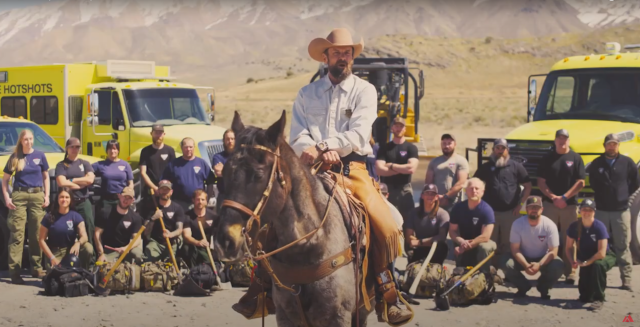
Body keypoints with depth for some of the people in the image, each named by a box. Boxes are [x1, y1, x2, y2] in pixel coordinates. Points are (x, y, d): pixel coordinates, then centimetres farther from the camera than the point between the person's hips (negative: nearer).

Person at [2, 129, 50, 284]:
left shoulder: (39, 155, 7)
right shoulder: (15, 157, 4)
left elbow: (46, 177, 14)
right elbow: (5, 179, 8)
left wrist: (47, 195, 5)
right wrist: (6, 197, -4)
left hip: (37, 196, 2)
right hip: (19, 196, -2)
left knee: (37, 234, 5)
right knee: (17, 234, -6)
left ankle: (37, 268, 13)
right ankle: (14, 271, -9)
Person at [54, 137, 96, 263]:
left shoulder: (85, 163, 13)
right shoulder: (61, 165, 6)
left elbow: (90, 179, -3)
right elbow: (62, 183, -10)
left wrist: (71, 181, -5)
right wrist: (81, 184, -4)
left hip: (84, 202, 2)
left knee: (89, 229, -5)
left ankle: (91, 257, -2)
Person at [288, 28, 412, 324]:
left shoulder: (365, 90, 9)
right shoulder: (306, 94, 15)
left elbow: (359, 133, -5)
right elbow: (298, 136, 4)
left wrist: (323, 146, -17)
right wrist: (311, 151, -18)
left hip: (352, 168, -1)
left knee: (386, 227, -18)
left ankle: (386, 296, 1)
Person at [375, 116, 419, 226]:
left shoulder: (411, 148, 5)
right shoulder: (385, 148, 8)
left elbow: (411, 168, -11)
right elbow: (379, 170, -6)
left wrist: (391, 166, -4)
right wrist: (402, 169, -8)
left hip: (405, 189, -1)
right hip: (387, 190, 1)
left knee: (409, 219, -5)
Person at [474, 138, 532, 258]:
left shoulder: (516, 166, 2)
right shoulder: (486, 167, 8)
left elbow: (528, 186, 4)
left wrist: (520, 204, -3)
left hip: (510, 212, -1)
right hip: (490, 211, 1)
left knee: (508, 244, 3)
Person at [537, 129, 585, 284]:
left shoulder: (575, 158, 3)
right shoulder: (547, 158, 7)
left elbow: (580, 182, -1)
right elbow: (541, 182, 4)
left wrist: (564, 197, -10)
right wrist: (553, 197, -9)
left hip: (569, 205, -1)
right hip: (549, 204, 1)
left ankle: (569, 272, 5)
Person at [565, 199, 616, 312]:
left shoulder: (599, 226, -24)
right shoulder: (574, 226, -12)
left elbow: (601, 253, -28)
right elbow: (568, 247, -3)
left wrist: (586, 263, -26)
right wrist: (572, 261, -21)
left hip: (606, 257, -3)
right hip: (585, 260, 3)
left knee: (598, 265, -41)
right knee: (585, 296, -10)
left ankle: (599, 299, -25)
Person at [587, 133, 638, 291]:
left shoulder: (627, 163, -1)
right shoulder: (597, 164, 3)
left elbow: (635, 183, 8)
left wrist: (623, 195, 7)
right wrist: (601, 197, 11)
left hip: (621, 211, -2)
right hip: (601, 211, 2)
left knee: (622, 247, 1)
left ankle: (626, 279, 3)